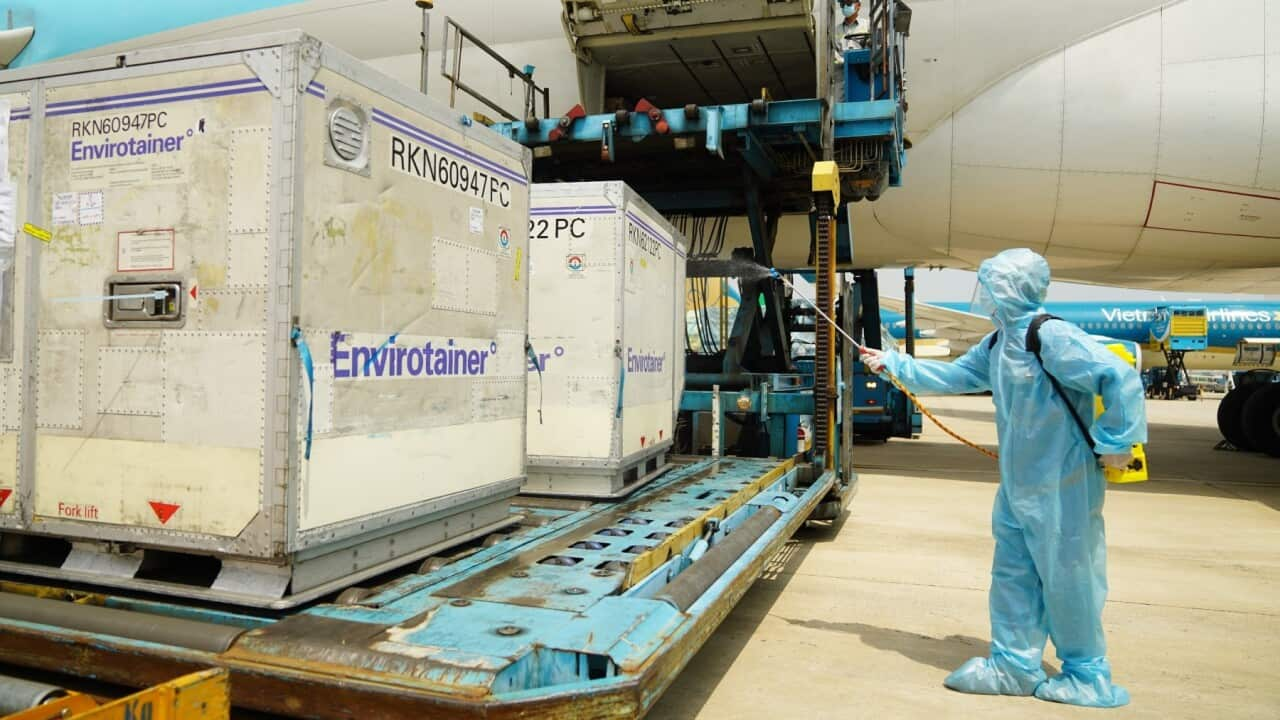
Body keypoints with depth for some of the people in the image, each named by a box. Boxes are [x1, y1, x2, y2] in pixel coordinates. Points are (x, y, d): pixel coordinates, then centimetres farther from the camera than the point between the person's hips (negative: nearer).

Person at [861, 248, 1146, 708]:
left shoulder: (1050, 336, -21)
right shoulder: (999, 343, 8)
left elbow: (1121, 378, -25)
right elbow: (951, 375, 18)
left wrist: (1115, 443, -21)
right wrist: (893, 363, 18)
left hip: (1061, 486, -9)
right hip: (1018, 485, 9)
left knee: (1067, 579, 5)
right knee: (1012, 576, 14)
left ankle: (1088, 677, 23)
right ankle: (1013, 665, 26)